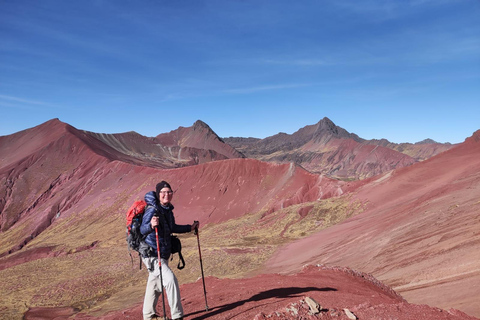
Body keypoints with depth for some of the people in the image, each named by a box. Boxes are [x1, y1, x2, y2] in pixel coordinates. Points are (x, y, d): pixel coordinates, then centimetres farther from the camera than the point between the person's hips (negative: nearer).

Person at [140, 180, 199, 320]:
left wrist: (190, 228, 22)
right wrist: (151, 225, -54)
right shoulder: (152, 210, -20)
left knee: (155, 284, 20)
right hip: (152, 255, -9)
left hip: (164, 254, 9)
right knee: (170, 279, -18)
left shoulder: (168, 209, 4)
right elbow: (142, 230, -34)